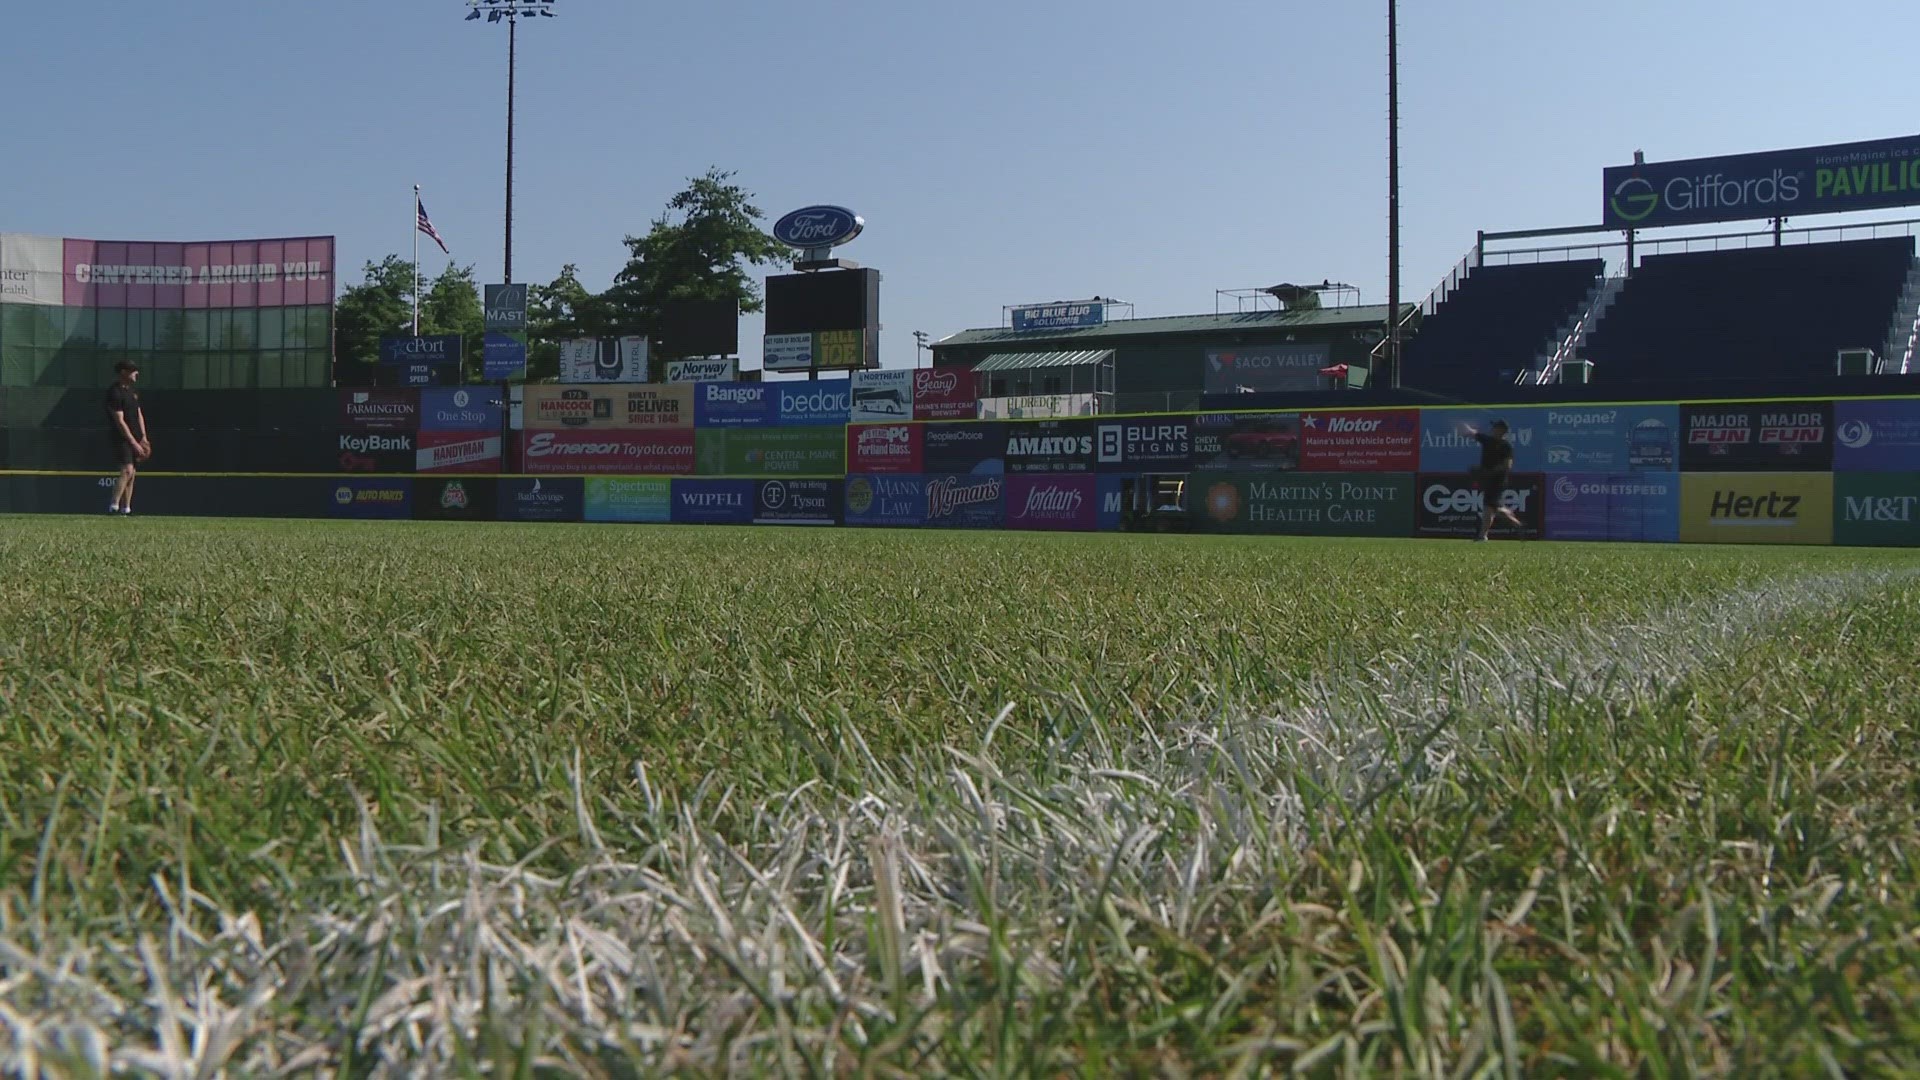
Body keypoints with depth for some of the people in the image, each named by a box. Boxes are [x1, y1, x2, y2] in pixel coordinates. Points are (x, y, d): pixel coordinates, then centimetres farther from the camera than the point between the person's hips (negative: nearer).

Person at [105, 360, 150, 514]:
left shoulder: (131, 391, 16)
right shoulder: (115, 392, -13)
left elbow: (139, 415, 19)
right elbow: (119, 421, -17)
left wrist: (143, 438, 9)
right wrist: (134, 443, -19)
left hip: (134, 439, 9)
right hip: (121, 438, -9)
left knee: (131, 473, 8)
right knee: (127, 470, -20)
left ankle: (126, 509, 11)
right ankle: (113, 506, -22)